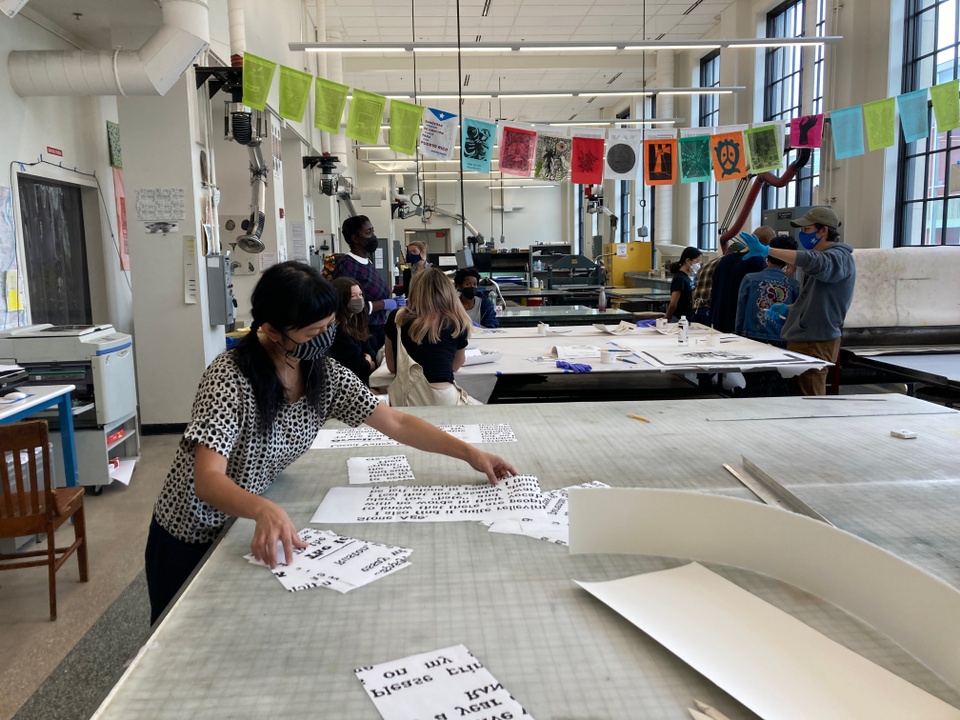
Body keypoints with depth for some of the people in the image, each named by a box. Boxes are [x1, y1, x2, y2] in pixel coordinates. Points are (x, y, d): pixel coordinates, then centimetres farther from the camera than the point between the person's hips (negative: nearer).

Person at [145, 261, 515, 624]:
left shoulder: (325, 374, -12)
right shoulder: (230, 376, -29)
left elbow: (397, 424, -6)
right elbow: (208, 480, -37)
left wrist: (469, 452, -14)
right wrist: (265, 510, -56)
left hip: (247, 532, 4)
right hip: (190, 541, -4)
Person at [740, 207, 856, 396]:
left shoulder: (840, 258, -9)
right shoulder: (823, 256, 21)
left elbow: (814, 262, -33)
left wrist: (767, 250, -39)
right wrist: (788, 309, 12)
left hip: (816, 344, -9)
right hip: (802, 340, 9)